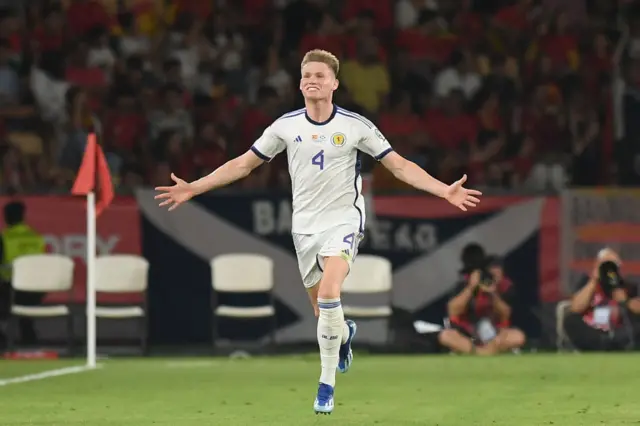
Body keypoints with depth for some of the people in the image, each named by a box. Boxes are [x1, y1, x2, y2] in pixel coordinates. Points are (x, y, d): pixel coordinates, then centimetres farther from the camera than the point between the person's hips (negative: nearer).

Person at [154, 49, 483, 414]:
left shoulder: (356, 126, -8)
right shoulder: (286, 126, -1)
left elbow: (400, 165, -4)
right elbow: (243, 164, 7)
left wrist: (445, 191, -15)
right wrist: (193, 188, 4)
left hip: (344, 220, -4)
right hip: (306, 225, 4)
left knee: (328, 295, -26)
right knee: (324, 312, 10)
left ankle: (327, 383, -15)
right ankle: (345, 333, 49)